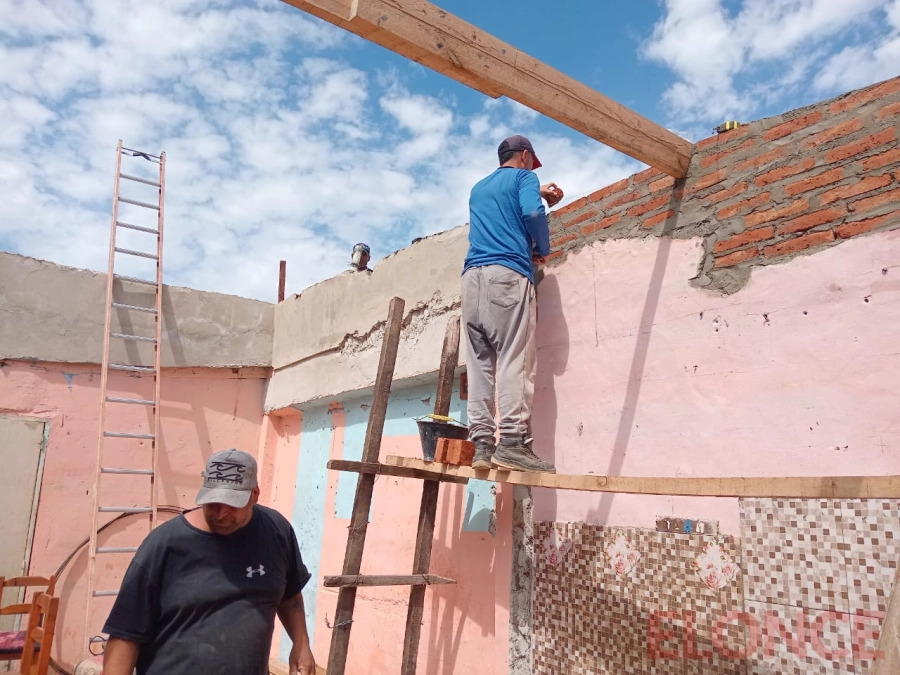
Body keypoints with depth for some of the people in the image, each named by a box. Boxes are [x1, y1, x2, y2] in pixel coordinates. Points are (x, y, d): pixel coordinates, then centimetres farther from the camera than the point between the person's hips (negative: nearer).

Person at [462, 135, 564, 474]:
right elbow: (532, 214, -8)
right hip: (507, 274, -6)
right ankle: (512, 442, -21)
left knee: (479, 362, -1)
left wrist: (536, 193, 55)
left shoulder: (479, 188, 31)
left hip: (472, 276, 6)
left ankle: (481, 444, -7)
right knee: (515, 359, -12)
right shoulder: (524, 177, 12)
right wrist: (543, 249, 8)